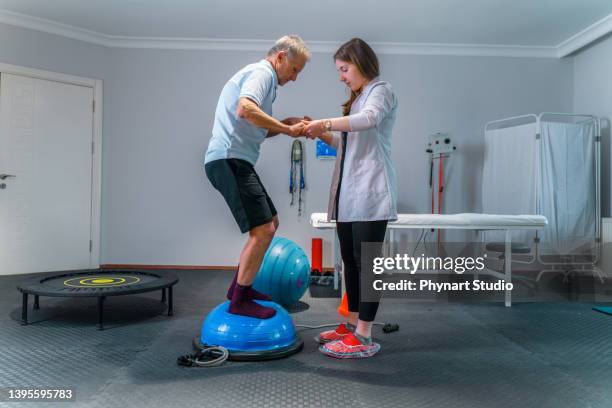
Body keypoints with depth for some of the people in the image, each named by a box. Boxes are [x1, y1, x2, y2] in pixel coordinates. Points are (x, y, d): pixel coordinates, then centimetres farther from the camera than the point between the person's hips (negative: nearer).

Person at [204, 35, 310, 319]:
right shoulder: (262, 72, -6)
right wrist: (286, 129, -17)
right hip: (229, 159, -11)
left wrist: (285, 125, 13)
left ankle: (240, 286, 25)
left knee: (270, 223, 17)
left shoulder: (260, 76, 26)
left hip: (233, 161, 11)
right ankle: (239, 301, -1)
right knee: (263, 230, -12)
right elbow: (244, 110, -26)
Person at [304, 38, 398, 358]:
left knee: (366, 261, -8)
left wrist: (326, 123, -18)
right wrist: (323, 135, 11)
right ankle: (352, 325, 20)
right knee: (350, 260, 10)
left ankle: (364, 338, -5)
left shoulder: (380, 90, 0)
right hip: (348, 193, 9)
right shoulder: (357, 99, 26)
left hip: (370, 192, -9)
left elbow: (369, 119, -23)